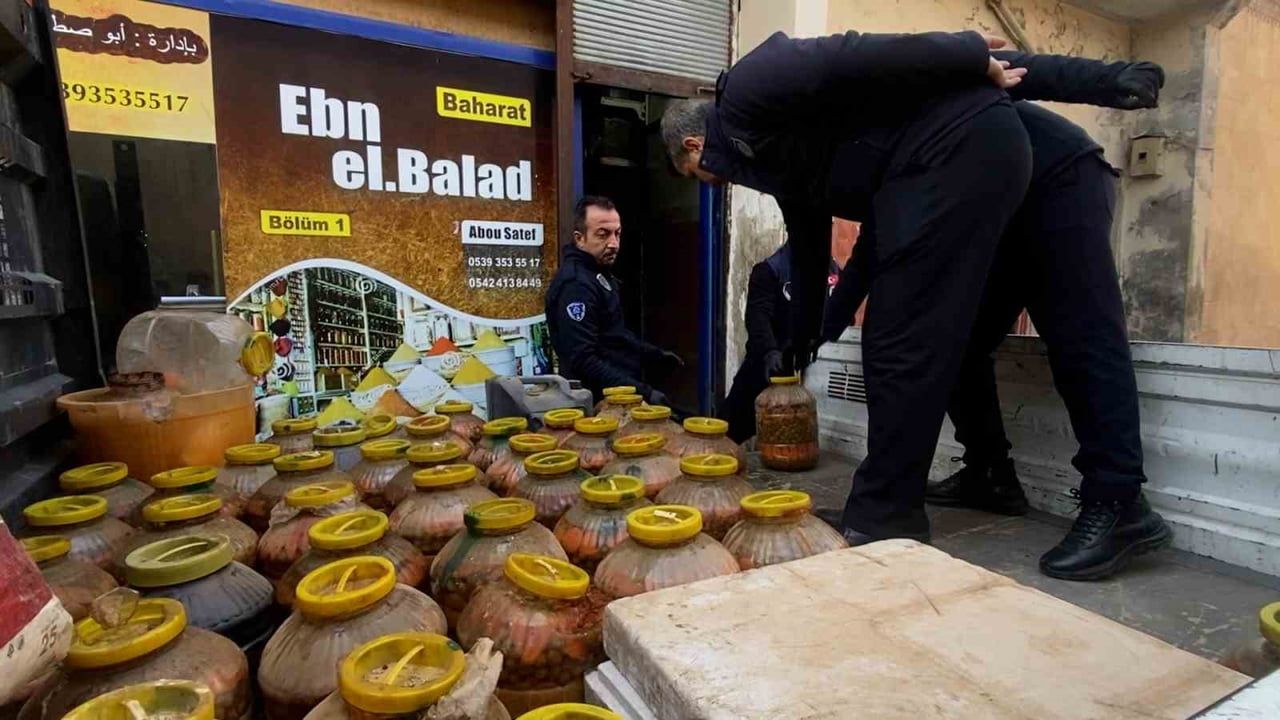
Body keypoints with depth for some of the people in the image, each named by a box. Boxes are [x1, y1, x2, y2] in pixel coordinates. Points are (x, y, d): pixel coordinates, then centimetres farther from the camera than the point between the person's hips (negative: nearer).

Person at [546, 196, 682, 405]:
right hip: (600, 402, -10)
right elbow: (583, 362, -28)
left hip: (617, 395, 10)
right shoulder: (576, 284, -21)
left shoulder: (599, 273, 11)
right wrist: (642, 392, -29)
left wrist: (654, 355, 16)